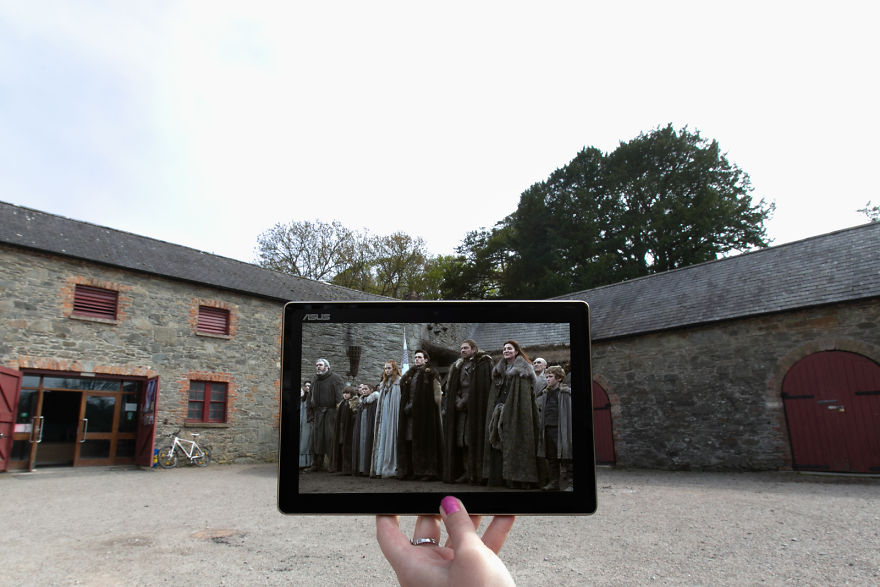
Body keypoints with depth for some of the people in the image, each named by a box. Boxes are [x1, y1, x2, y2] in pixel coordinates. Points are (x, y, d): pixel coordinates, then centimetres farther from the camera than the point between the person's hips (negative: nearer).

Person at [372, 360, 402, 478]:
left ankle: (391, 468, -4)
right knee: (382, 438, 5)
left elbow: (401, 398, -11)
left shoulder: (399, 382, -3)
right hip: (383, 415, 7)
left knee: (391, 439, -7)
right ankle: (380, 468, 8)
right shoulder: (383, 383, 19)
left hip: (393, 415, -7)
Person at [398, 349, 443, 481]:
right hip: (410, 413, 6)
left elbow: (437, 396, -7)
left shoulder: (431, 374, 0)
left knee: (425, 440, -6)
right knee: (409, 441, 3)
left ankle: (428, 471, -1)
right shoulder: (409, 375, 18)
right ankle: (411, 470, 8)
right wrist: (407, 407, 5)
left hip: (425, 413, -6)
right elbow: (404, 395, 22)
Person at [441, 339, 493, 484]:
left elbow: (480, 388, -8)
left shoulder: (483, 363, -1)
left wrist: (465, 402, -10)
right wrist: (458, 401, -3)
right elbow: (452, 388, 15)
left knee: (473, 440, -8)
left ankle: (476, 473, -4)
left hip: (475, 407, -6)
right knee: (461, 440, 1)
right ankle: (466, 471, 6)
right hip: (460, 406, 6)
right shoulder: (458, 366, 19)